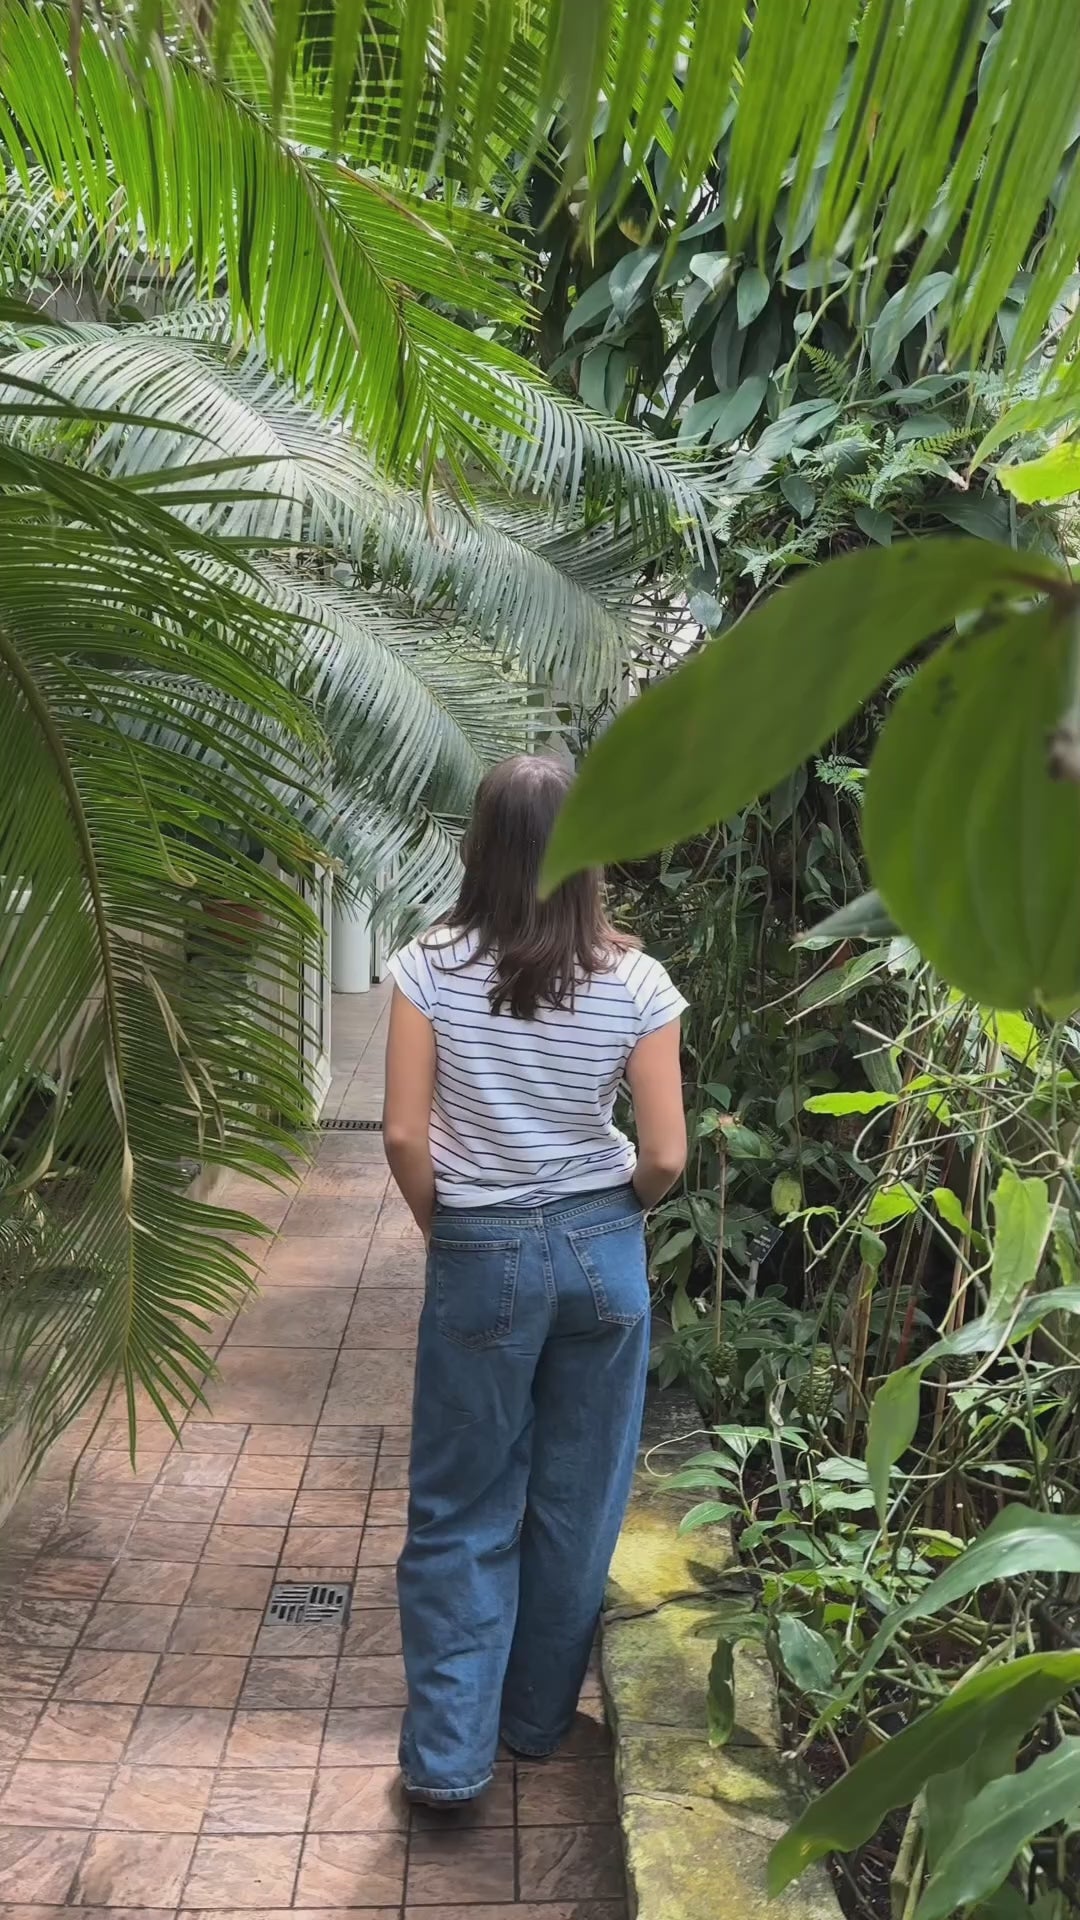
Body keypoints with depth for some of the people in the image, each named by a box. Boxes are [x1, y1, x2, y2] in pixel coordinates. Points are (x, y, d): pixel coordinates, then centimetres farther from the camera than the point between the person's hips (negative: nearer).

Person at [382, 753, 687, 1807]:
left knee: (461, 1509, 13)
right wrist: (612, 1218, 11)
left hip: (481, 1257, -1)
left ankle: (448, 1751, 19)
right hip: (602, 1252, 2)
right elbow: (665, 1157, -8)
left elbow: (404, 1137, -11)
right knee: (576, 1502, 17)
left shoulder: (430, 967, -11)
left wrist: (444, 1229, 6)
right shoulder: (635, 982, -9)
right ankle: (539, 1718, 35)